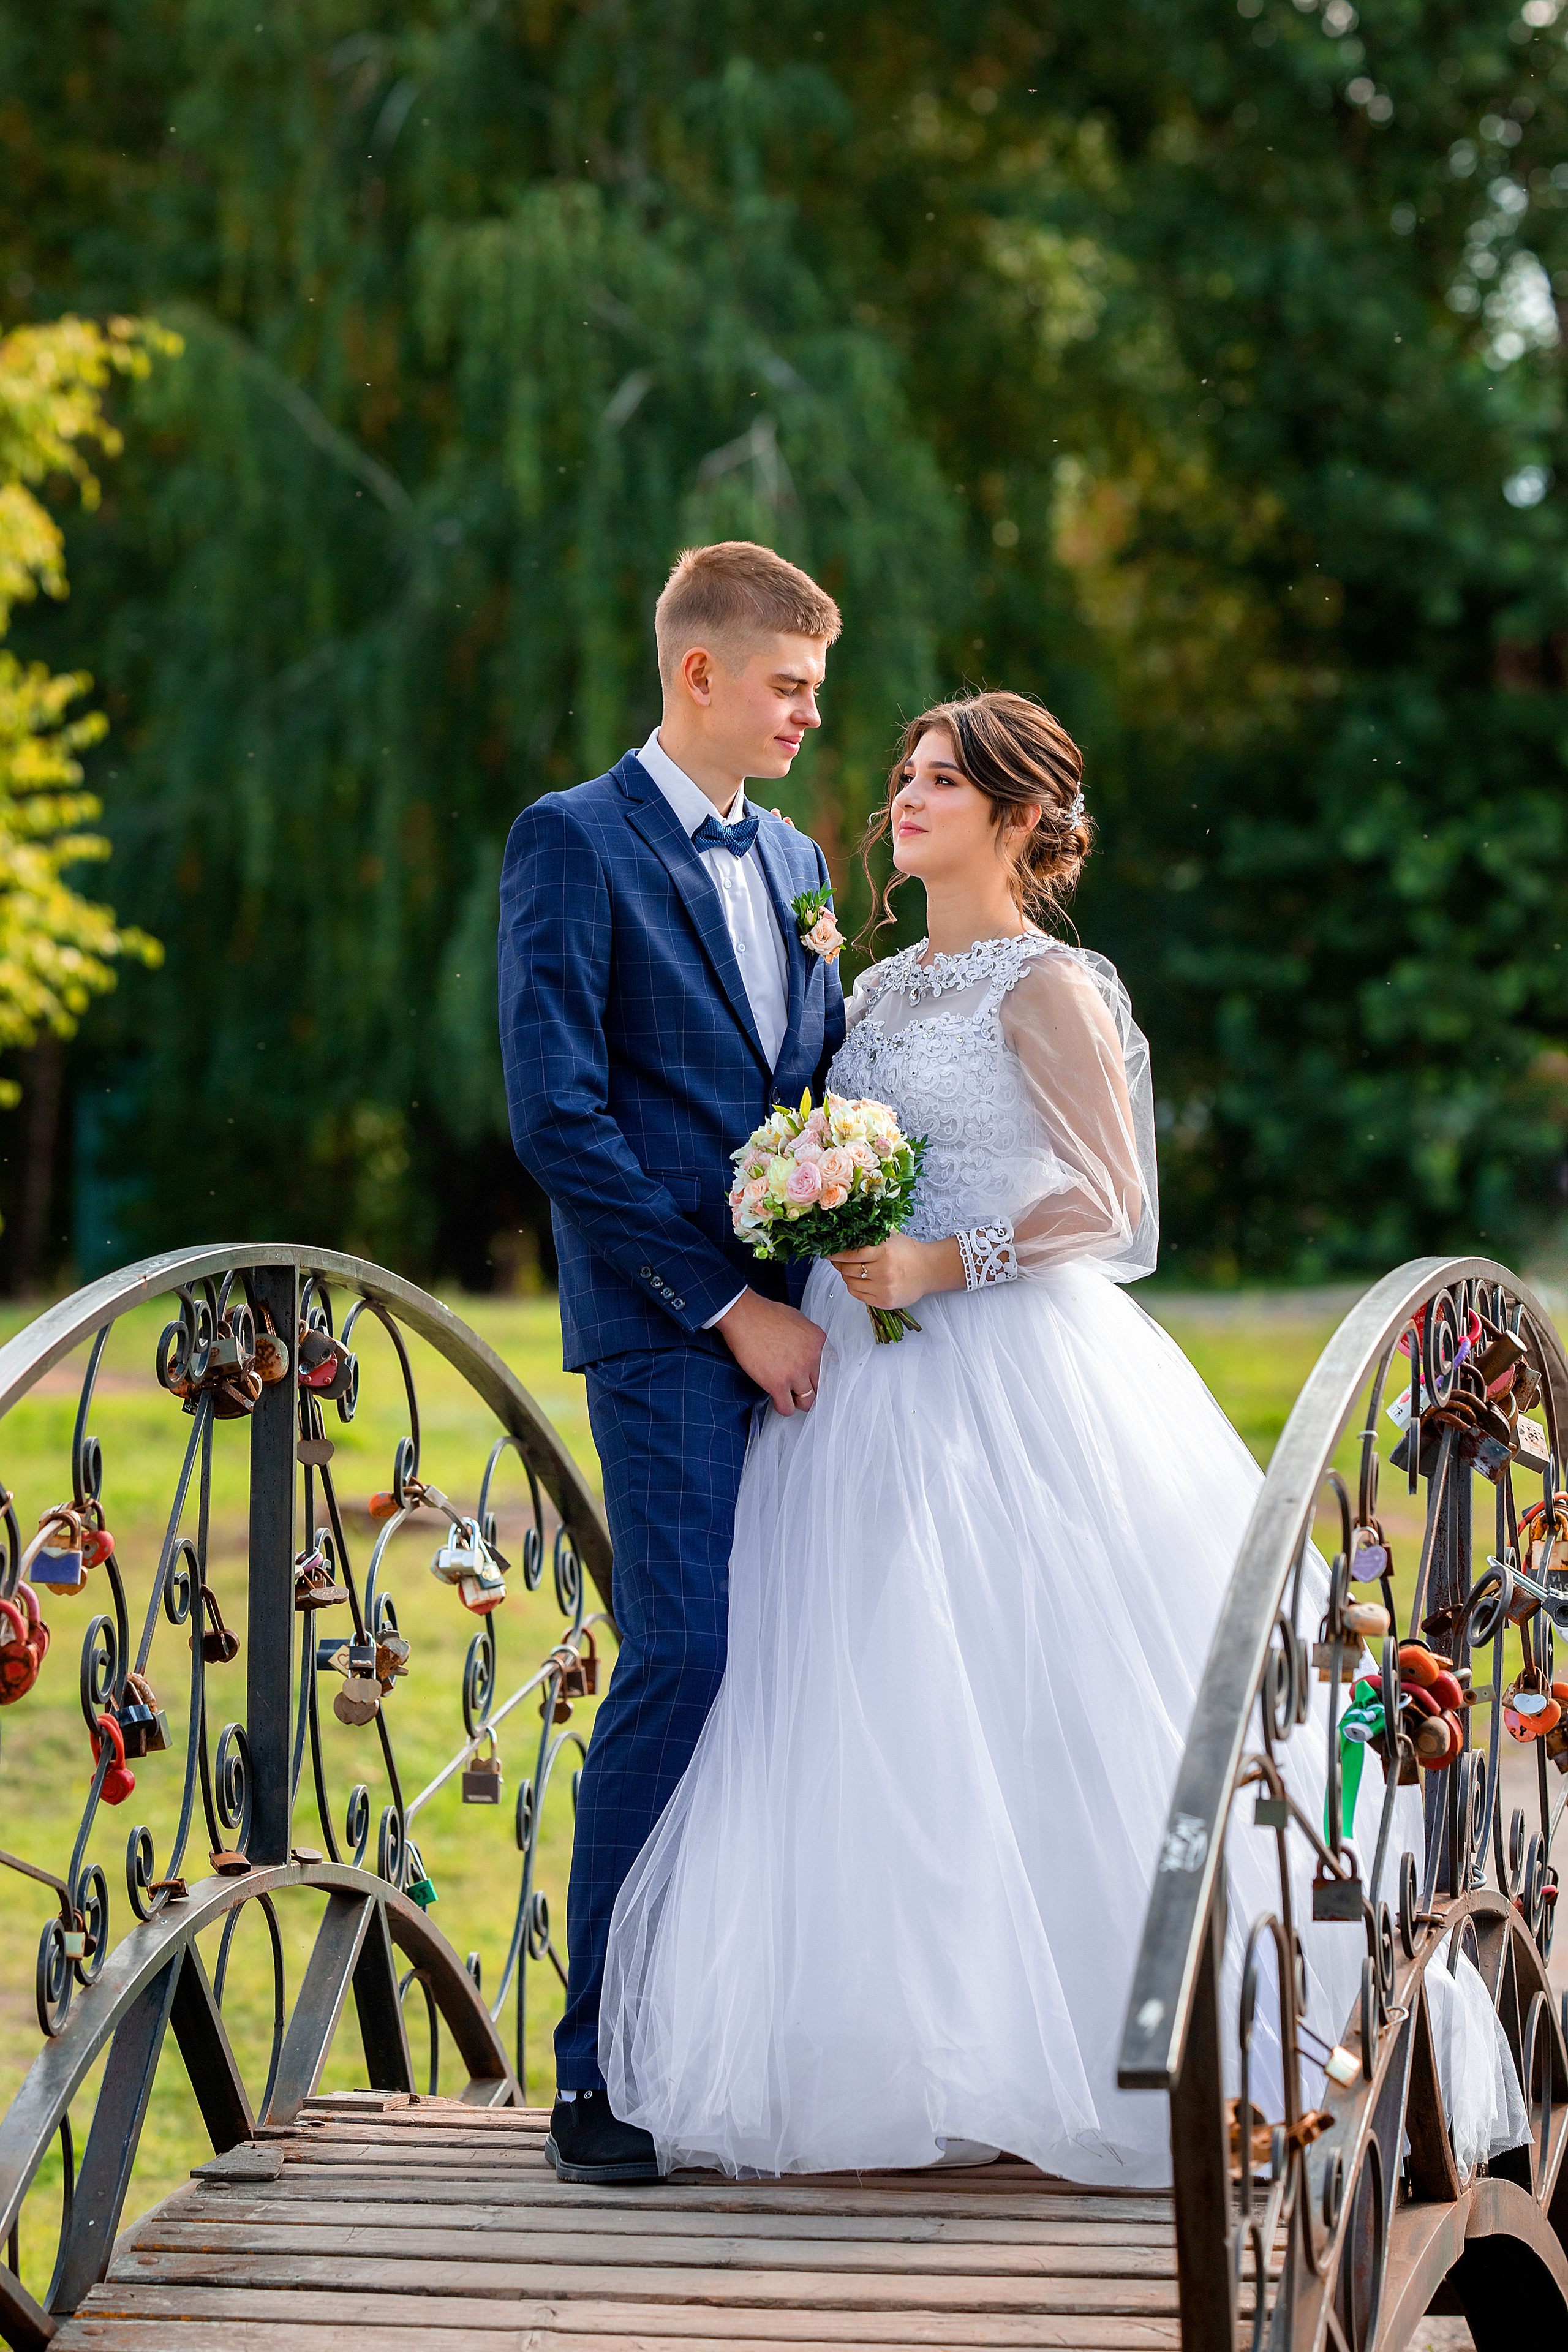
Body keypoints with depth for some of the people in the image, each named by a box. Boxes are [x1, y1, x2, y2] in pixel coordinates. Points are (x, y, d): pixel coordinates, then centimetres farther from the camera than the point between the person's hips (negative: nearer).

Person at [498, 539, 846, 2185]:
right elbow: (555, 1113, -11)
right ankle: (601, 2072, -4)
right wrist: (728, 1304, -12)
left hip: (799, 1321, 6)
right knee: (685, 1661, -12)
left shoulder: (793, 861, 20)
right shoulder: (575, 843, -3)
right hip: (667, 1327, -6)